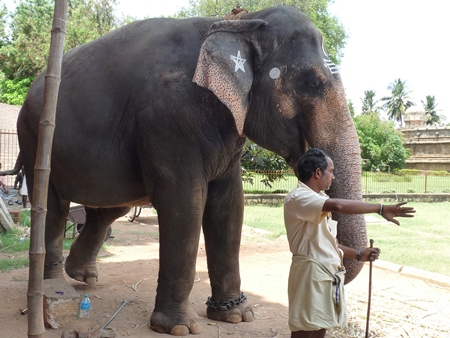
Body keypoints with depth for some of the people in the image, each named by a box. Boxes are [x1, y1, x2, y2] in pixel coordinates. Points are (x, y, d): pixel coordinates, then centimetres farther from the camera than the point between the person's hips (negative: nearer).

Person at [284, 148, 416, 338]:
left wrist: (358, 255, 8)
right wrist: (381, 209, -26)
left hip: (330, 274, 9)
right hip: (311, 273, -9)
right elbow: (338, 205, -31)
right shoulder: (298, 198, -14)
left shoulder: (320, 201, 18)